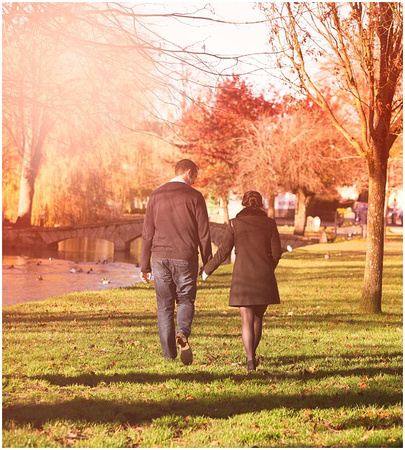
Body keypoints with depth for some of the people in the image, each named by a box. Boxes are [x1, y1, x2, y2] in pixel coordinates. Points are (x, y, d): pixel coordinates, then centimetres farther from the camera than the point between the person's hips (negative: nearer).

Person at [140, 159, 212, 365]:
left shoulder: (156, 195, 7)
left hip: (160, 257, 2)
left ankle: (168, 355, 6)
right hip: (185, 257, -2)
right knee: (185, 300, 11)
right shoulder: (194, 196, -2)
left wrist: (145, 265, 12)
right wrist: (208, 263, 5)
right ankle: (182, 333, -20)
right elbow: (203, 233, -2)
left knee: (164, 306, 7)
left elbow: (147, 233, 7)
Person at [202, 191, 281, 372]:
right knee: (258, 317, 18)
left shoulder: (234, 224, 0)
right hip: (264, 279, 1)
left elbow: (223, 252, -1)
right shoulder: (269, 223, 3)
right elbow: (276, 252, 2)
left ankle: (250, 360, -12)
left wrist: (207, 269, 13)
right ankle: (252, 355, 28)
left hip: (243, 277, -1)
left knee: (247, 320, 0)